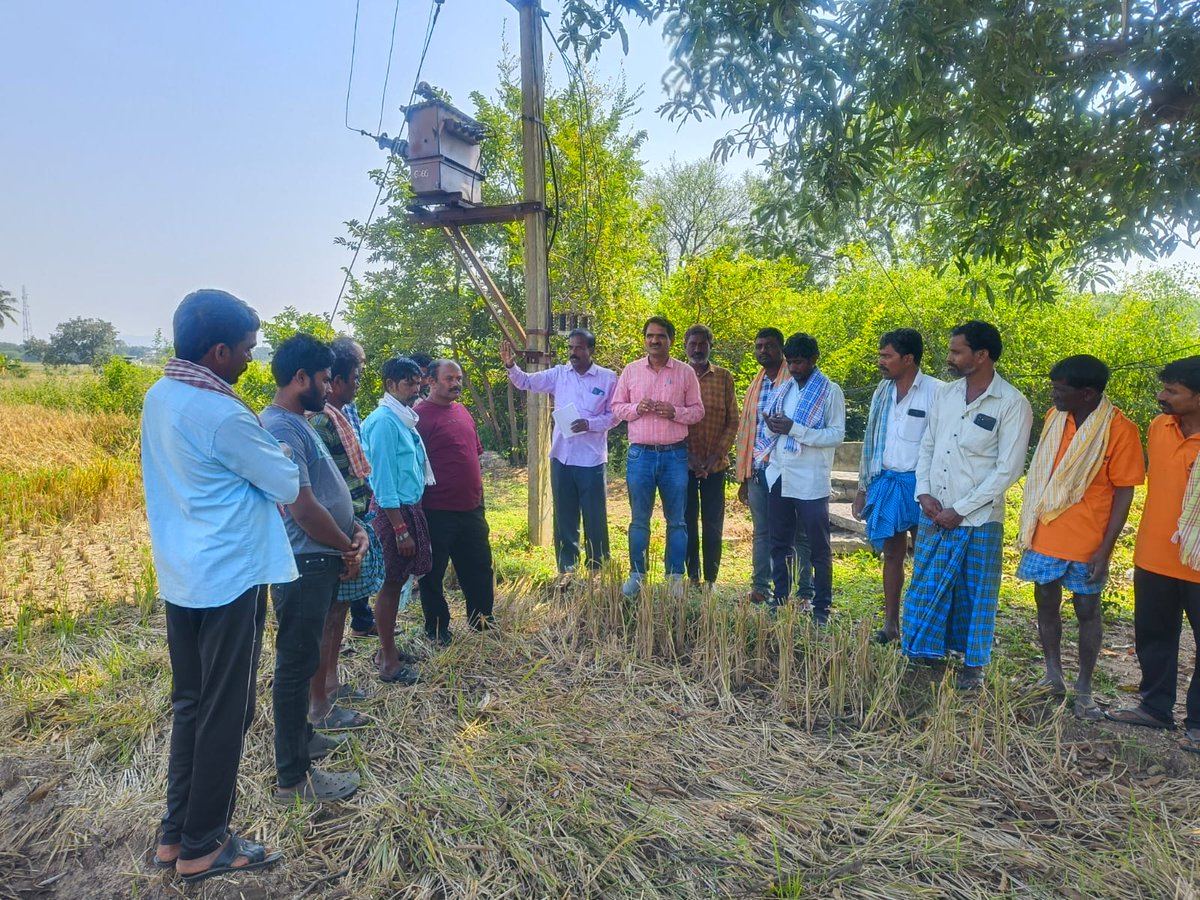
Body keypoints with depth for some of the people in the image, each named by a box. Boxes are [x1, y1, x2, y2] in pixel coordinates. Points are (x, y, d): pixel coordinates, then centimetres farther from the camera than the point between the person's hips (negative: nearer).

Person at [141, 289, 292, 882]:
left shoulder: (159, 396, 5)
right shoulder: (223, 415, -21)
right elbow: (287, 487, -12)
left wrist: (255, 453, 8)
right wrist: (276, 454, 7)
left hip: (180, 575, 9)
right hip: (228, 577, -9)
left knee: (190, 703, 18)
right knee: (225, 713, 6)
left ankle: (176, 833, 30)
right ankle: (202, 846, 20)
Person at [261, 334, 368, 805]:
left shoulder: (298, 423, 13)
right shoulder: (280, 428, -20)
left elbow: (328, 490, 17)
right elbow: (303, 507, -24)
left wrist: (355, 528, 3)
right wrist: (348, 548, -11)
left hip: (321, 561, 10)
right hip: (303, 565, -10)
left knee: (307, 656, 23)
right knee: (296, 663, 1)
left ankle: (305, 726, 41)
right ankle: (293, 777, 13)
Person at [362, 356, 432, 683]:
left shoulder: (404, 419, 10)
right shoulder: (384, 421, -17)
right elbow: (383, 479, -20)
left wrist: (411, 519, 13)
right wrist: (400, 529, -20)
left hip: (409, 507, 9)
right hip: (393, 511, -9)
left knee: (397, 579, 16)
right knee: (390, 582, 0)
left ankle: (387, 648, 30)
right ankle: (389, 661, 12)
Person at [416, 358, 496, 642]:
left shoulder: (463, 411, 12)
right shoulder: (421, 416, -12)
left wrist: (479, 497, 18)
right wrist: (419, 511, -15)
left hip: (471, 509, 7)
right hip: (437, 513, -7)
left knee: (479, 568, 17)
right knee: (434, 574, 9)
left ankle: (482, 620, 33)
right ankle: (436, 630, 25)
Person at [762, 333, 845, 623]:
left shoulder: (830, 391, -4)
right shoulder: (785, 388, 12)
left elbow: (837, 434, -11)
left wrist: (794, 429, -19)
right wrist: (773, 424, -6)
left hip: (810, 481, -6)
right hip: (778, 476, 6)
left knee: (818, 546, 5)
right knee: (780, 543, 12)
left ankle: (822, 606, 14)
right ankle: (780, 599, 23)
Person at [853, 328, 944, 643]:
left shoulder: (935, 392, -10)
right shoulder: (883, 392, 8)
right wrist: (863, 487, 13)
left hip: (918, 483, -5)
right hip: (885, 482, 5)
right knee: (892, 554, 10)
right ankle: (891, 623, 19)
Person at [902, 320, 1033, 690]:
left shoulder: (1012, 404, -10)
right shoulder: (946, 394, 7)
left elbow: (1008, 469, -13)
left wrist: (960, 509, -14)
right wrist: (924, 494, -2)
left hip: (979, 520, -5)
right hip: (934, 515, 5)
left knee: (976, 594, 9)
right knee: (926, 587, 11)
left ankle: (973, 666, 25)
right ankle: (924, 657, 25)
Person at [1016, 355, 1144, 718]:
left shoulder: (1119, 430, -14)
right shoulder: (1054, 417, 0)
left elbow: (1123, 493, -11)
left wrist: (1105, 549, -13)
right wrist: (1030, 524, 12)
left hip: (1087, 542, -5)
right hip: (1045, 535, 5)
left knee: (1087, 611, 8)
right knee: (1046, 604, 13)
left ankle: (1084, 689, 22)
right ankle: (1053, 677, 29)